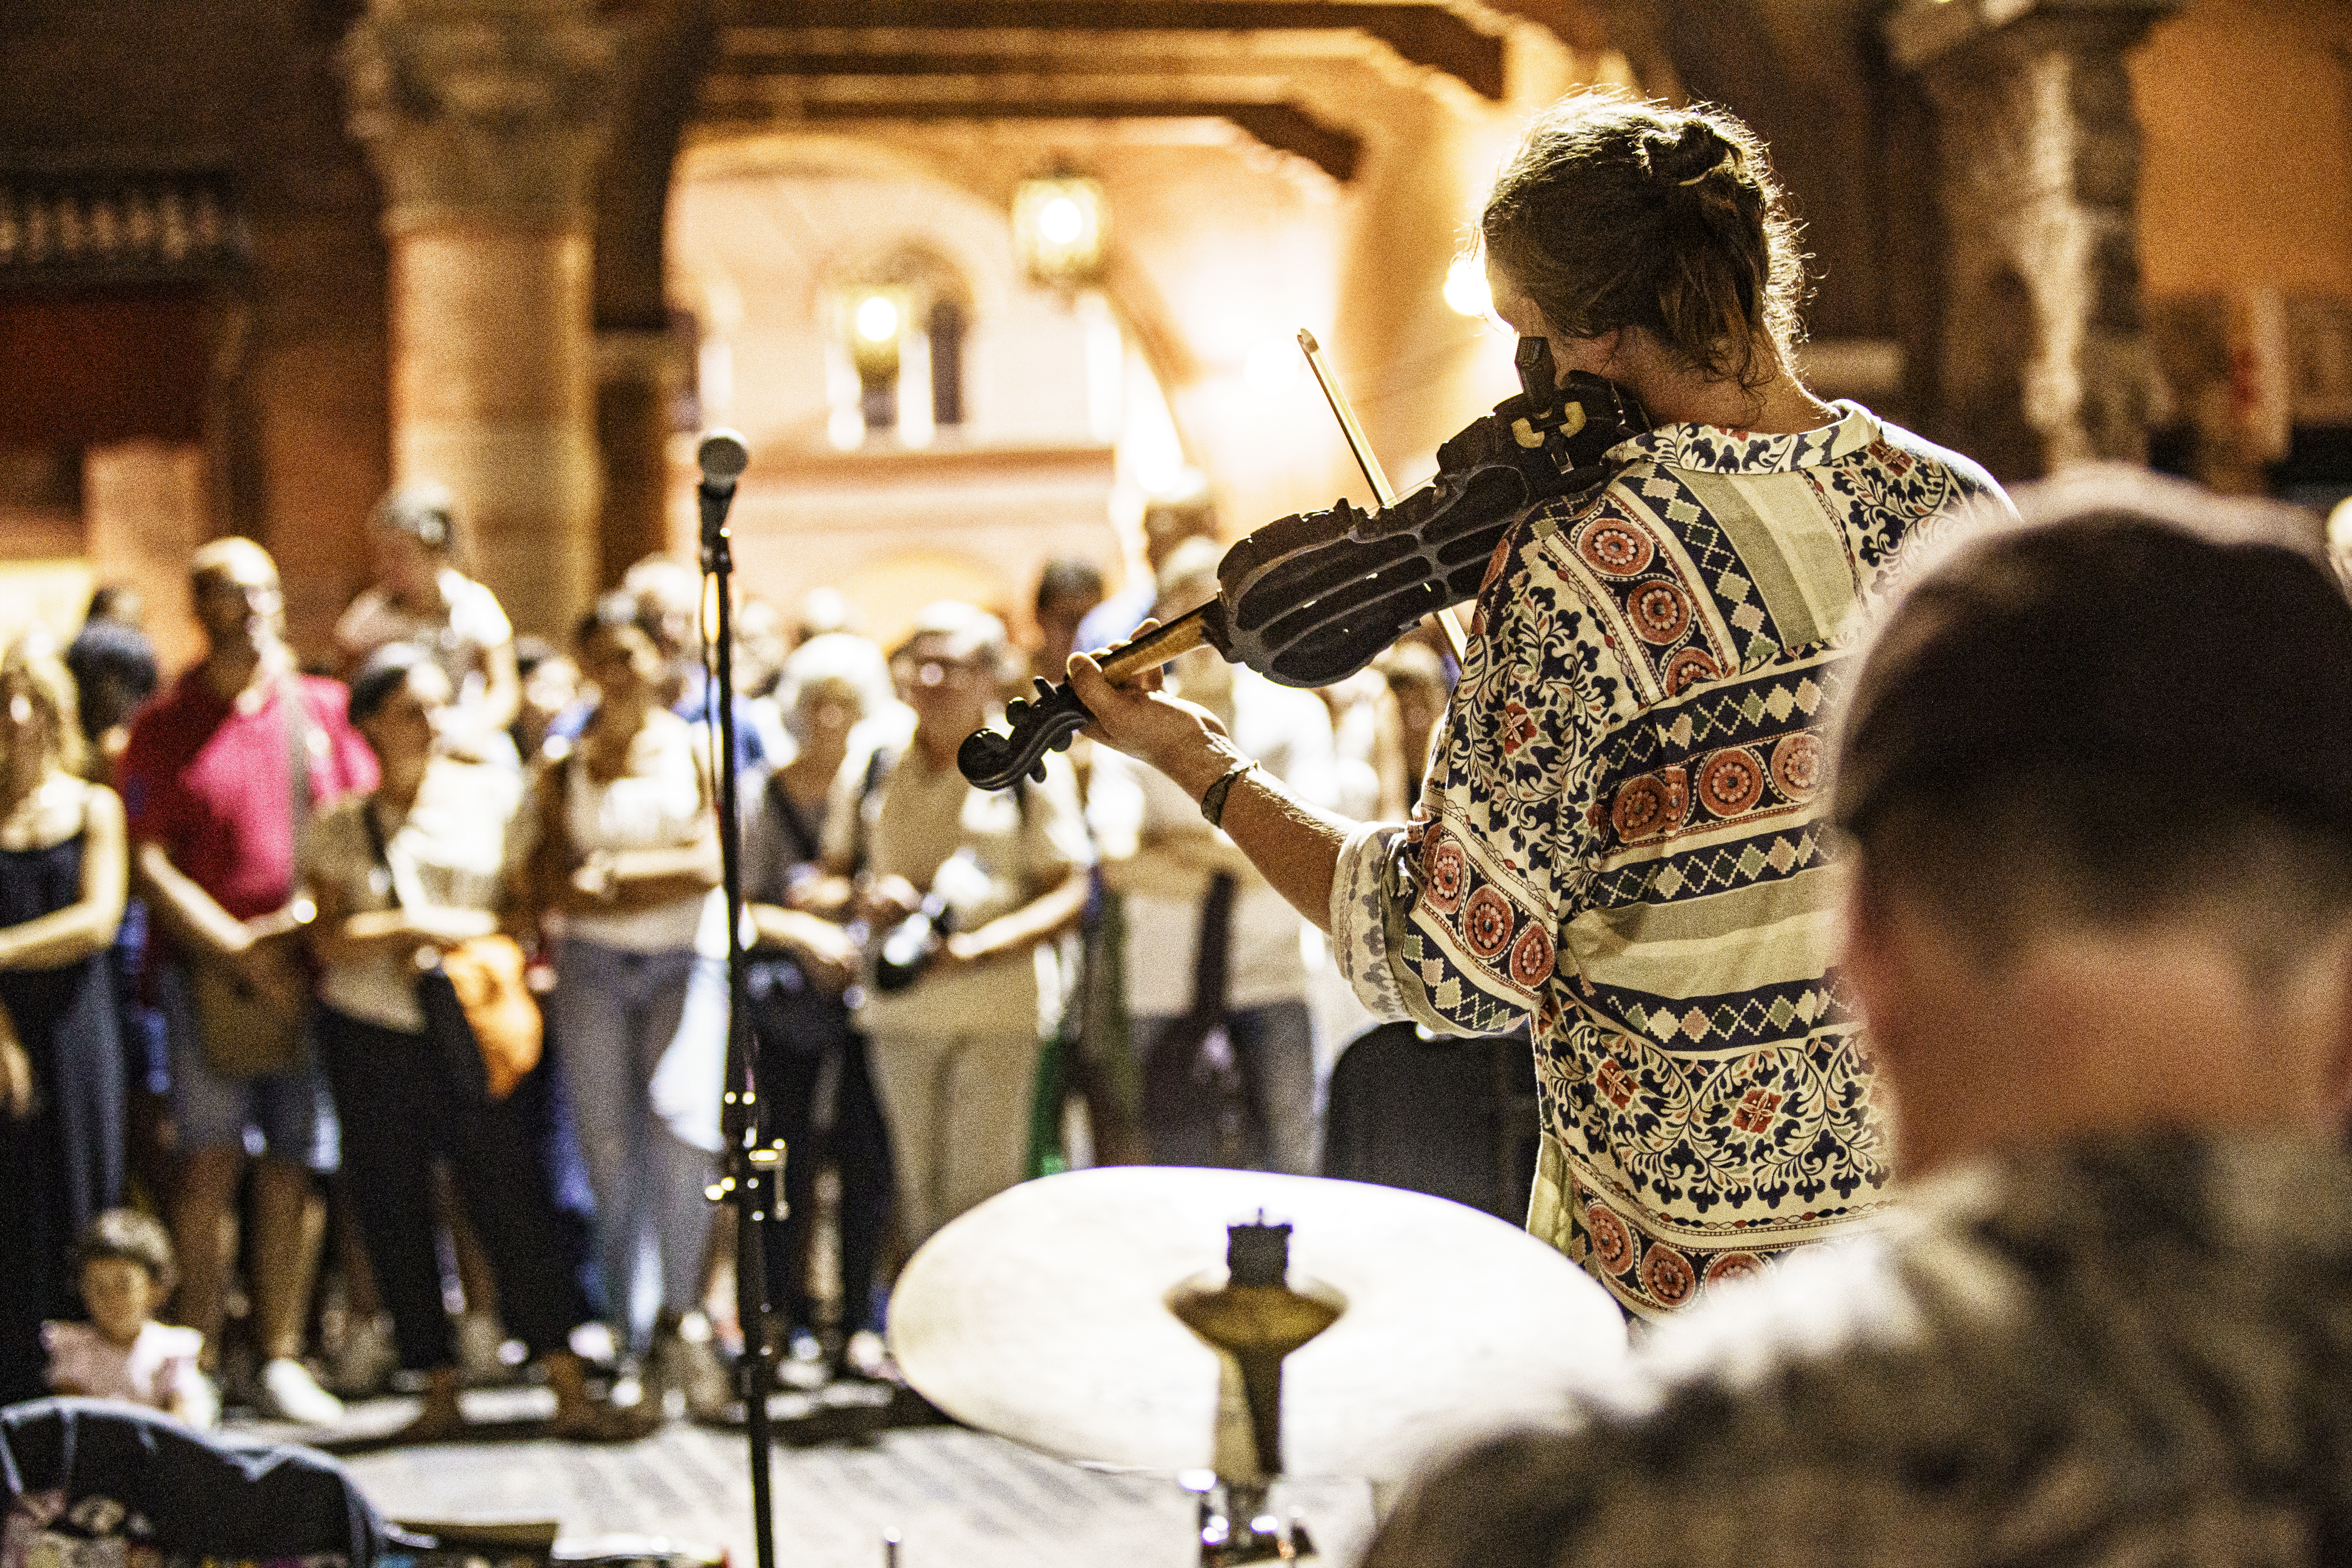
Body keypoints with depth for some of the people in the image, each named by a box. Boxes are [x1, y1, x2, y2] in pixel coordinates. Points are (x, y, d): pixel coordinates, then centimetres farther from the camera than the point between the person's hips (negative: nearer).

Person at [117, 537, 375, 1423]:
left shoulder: (323, 710, 11)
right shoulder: (164, 726, 4)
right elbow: (150, 863, -2)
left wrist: (310, 915, -6)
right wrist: (241, 949, -10)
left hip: (312, 970, 2)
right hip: (207, 970, -2)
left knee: (296, 1166, 3)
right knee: (211, 1160, -9)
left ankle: (280, 1356, 10)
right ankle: (196, 1359, -5)